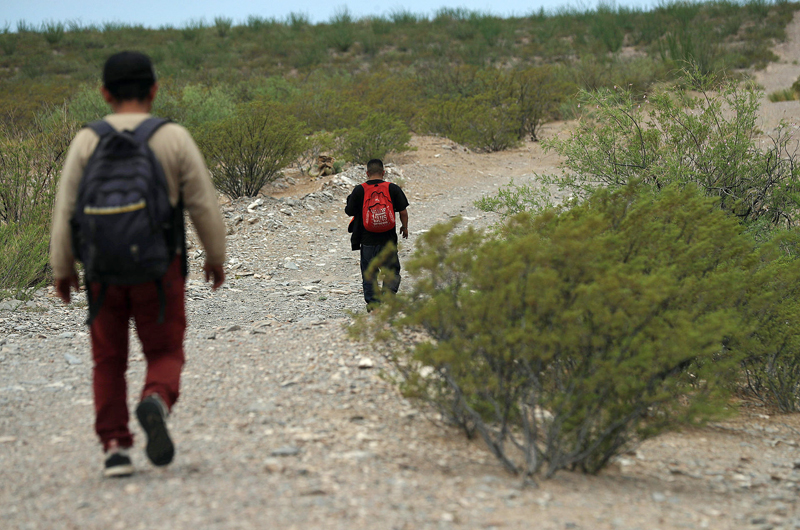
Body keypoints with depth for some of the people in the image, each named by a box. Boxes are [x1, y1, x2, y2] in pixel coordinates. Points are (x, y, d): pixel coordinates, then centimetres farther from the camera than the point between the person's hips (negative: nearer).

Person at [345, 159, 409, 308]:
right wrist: (405, 227, 18)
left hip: (367, 240, 0)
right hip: (388, 239, 0)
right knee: (392, 271, 10)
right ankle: (389, 292, -12)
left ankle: (371, 302, 10)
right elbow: (403, 212, 0)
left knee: (368, 273, 13)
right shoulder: (393, 188, -3)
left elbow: (350, 212, 2)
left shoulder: (359, 190, -5)